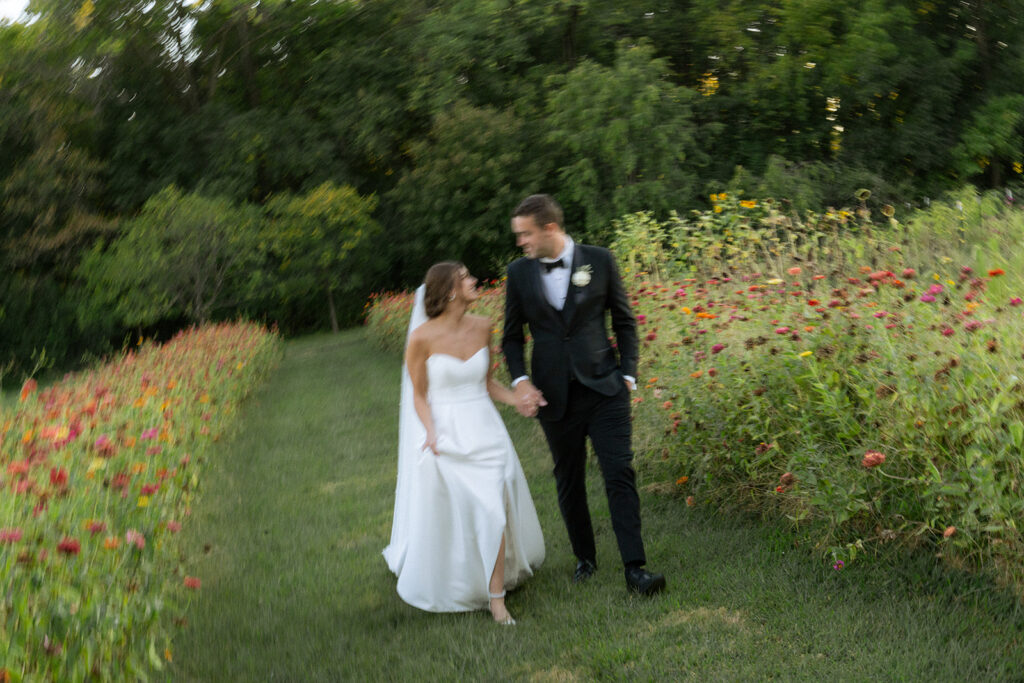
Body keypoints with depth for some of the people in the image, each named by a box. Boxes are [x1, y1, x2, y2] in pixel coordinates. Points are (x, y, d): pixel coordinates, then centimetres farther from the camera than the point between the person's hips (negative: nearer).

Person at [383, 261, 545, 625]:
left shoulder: (482, 327, 2)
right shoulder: (422, 337, -11)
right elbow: (419, 395, -3)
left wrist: (517, 398, -4)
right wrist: (431, 432, -18)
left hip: (485, 430, 3)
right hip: (445, 434, -3)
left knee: (493, 509, -5)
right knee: (447, 516, 6)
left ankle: (496, 596, 4)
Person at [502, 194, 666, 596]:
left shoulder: (599, 260, -2)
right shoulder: (519, 273, 3)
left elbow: (624, 322, 6)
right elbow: (512, 336, 9)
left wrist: (628, 374, 0)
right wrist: (520, 381, -6)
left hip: (604, 386, -2)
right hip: (553, 395, 2)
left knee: (620, 474, -8)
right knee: (568, 482, 11)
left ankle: (634, 568, -6)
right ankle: (585, 558, 28)